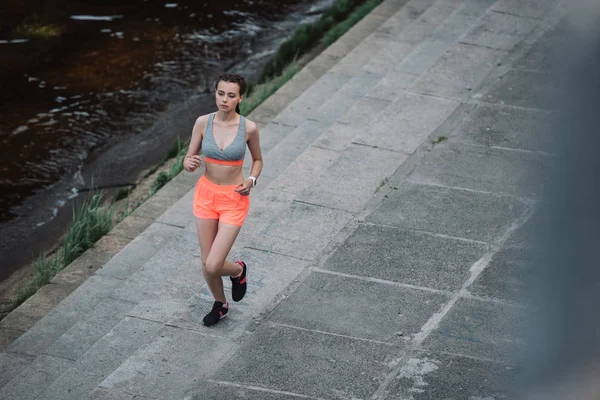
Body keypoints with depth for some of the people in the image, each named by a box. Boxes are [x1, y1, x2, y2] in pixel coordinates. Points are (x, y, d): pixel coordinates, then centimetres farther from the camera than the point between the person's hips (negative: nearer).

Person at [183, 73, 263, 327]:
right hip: (206, 194, 3)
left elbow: (257, 160, 5)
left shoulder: (248, 128, -13)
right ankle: (220, 304, 41)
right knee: (206, 264, 12)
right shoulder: (203, 123, -9)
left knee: (213, 266, -9)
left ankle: (238, 270, 27)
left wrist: (251, 180, -14)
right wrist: (189, 163, -24)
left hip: (233, 200, -3)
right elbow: (189, 159, 0)